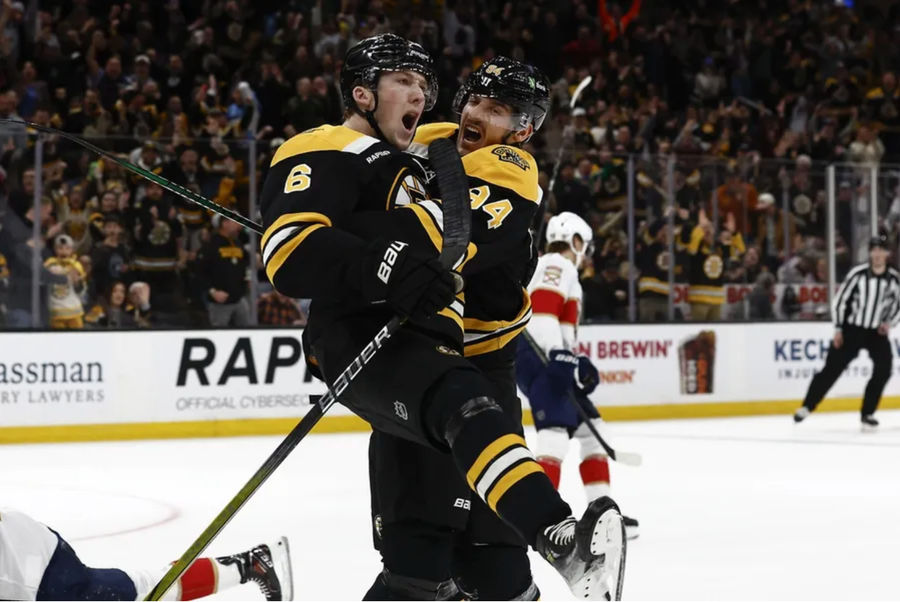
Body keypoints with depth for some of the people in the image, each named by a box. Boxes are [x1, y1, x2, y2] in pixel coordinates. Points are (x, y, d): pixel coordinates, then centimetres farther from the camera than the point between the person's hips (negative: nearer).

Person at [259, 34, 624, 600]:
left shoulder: (408, 170, 33)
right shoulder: (326, 153, -1)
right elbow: (289, 248, -18)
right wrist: (379, 266, -31)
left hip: (423, 347, 12)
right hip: (367, 340, -12)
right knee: (463, 407, -38)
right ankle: (562, 539, -58)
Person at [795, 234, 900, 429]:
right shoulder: (858, 274, -10)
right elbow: (840, 299, -6)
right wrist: (838, 329, -8)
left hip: (877, 332, 2)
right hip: (852, 329, -2)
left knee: (884, 369, -15)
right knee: (832, 368, -3)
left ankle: (868, 413, -3)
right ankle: (807, 406, 9)